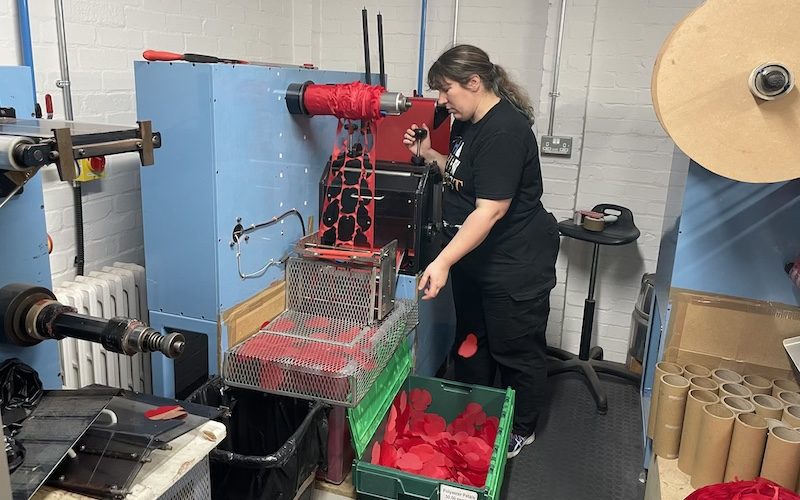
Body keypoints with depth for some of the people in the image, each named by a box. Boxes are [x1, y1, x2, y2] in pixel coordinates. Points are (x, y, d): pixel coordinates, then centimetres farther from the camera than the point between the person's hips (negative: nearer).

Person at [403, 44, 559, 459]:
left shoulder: (504, 130, -24)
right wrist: (428, 153, 3)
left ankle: (521, 431, 30)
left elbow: (491, 209, -29)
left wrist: (443, 262, -33)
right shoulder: (467, 122, 6)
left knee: (516, 350, 8)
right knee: (470, 341, 21)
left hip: (515, 263, -10)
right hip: (474, 255, 10)